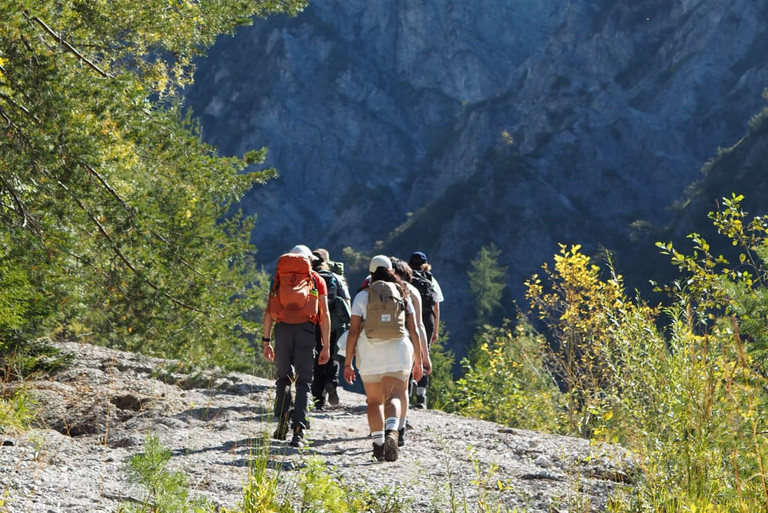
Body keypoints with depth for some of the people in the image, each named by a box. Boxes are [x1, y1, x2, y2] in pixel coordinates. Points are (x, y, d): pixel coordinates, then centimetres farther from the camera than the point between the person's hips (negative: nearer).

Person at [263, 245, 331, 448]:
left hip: (282, 328, 1)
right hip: (306, 330, -1)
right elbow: (324, 314, 5)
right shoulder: (317, 280, 13)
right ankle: (298, 430, -6)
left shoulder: (279, 277, 17)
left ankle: (282, 422, 1)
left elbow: (269, 311, 9)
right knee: (303, 381, 3)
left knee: (283, 378, 16)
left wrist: (266, 341, 10)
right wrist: (326, 346, 5)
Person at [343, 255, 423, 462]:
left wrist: (348, 363, 3)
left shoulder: (363, 296, 5)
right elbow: (413, 331, 7)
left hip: (369, 353, 0)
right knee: (394, 397, -5)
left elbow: (353, 331, -1)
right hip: (398, 352, 0)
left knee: (374, 401, 12)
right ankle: (391, 433, -33)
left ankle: (378, 443, 3)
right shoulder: (403, 295, 9)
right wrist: (418, 361, 14)